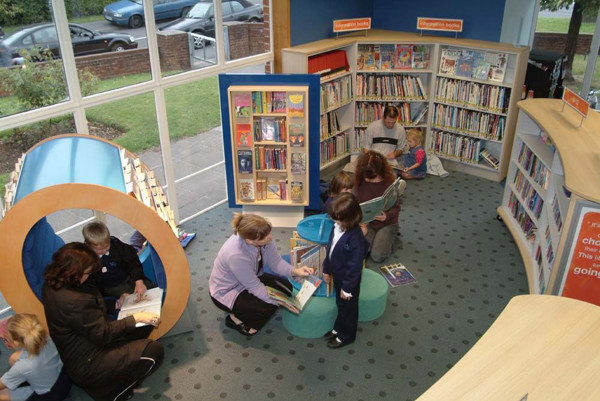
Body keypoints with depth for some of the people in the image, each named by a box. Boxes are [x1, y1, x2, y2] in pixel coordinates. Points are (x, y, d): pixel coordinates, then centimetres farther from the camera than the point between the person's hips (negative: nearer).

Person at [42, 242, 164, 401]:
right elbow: (103, 333, -24)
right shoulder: (75, 301, -34)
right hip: (85, 365, -10)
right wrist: (135, 318, -17)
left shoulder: (53, 285, -4)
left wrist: (116, 304, 6)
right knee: (154, 351, -15)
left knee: (144, 327, 9)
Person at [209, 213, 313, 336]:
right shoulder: (236, 255, -40)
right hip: (226, 292, -8)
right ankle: (236, 319, 4)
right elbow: (254, 286, -28)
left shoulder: (263, 239, -21)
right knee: (269, 307, -24)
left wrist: (295, 271, -25)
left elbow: (275, 261, -8)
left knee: (286, 288, 0)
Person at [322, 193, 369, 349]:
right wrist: (326, 270, 12)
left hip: (348, 279, -7)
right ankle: (338, 328, 50)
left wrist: (347, 288, -17)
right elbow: (330, 248, 4)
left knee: (348, 308, 17)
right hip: (337, 275, 7)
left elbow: (355, 266, -26)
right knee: (340, 304, 28)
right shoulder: (337, 227, -11)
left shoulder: (356, 239, -35)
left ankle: (346, 336, 39)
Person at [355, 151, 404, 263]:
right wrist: (362, 223, -18)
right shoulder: (360, 181, -9)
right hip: (367, 222, 3)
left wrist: (387, 215, -34)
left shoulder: (390, 181, -17)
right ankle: (379, 237, 12)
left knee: (377, 256, -18)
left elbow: (396, 207, -12)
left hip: (387, 223, -3)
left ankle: (390, 238, 14)